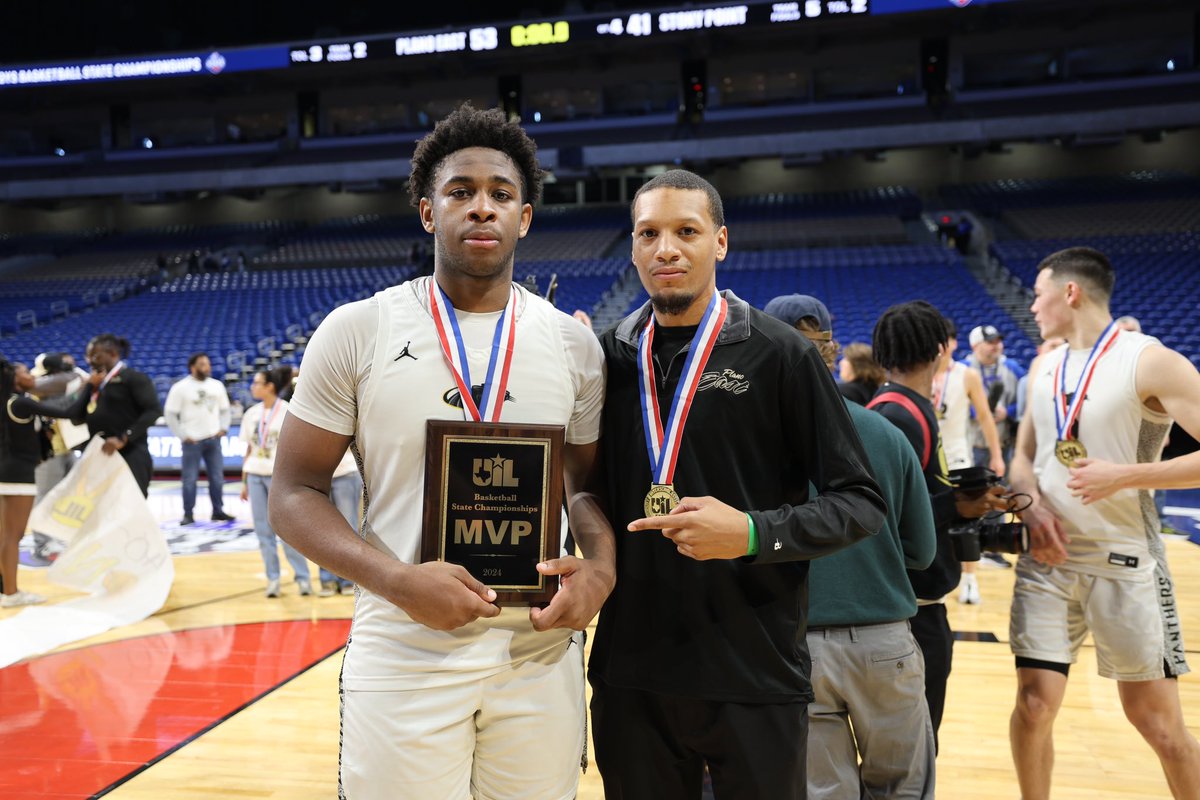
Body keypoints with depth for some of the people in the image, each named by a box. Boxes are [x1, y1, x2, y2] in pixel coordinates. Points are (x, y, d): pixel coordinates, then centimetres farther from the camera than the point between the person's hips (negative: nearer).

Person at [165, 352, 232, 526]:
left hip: (213, 439, 4)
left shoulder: (217, 385, 7)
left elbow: (224, 409, 17)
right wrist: (183, 436, -9)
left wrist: (223, 428, 3)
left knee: (217, 477, 7)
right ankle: (188, 514, 9)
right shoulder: (180, 388, -6)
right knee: (190, 479, 0)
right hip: (192, 441, -4)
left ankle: (218, 511, 17)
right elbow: (171, 414, -6)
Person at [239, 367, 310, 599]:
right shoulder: (251, 414, 9)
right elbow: (249, 449, 13)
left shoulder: (288, 412, -6)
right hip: (255, 475, 5)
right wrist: (244, 481, 11)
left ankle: (303, 577, 8)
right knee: (263, 529, 4)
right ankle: (272, 578, 13)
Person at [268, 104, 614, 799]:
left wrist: (602, 565, -10)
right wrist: (400, 581, -18)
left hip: (542, 654, 3)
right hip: (404, 656, -2)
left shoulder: (573, 344, 3)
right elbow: (296, 494, -3)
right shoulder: (357, 331, -5)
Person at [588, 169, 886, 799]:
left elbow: (860, 503, -5)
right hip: (630, 676, 3)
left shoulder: (780, 355, -6)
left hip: (756, 678, -2)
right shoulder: (609, 357, 4)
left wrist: (753, 533, -19)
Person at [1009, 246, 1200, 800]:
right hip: (1047, 561, 5)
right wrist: (1033, 507, -3)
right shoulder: (1043, 368, 10)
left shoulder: (1152, 363, -9)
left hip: (1123, 563, -4)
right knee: (1035, 705, 3)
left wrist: (1125, 475, -21)